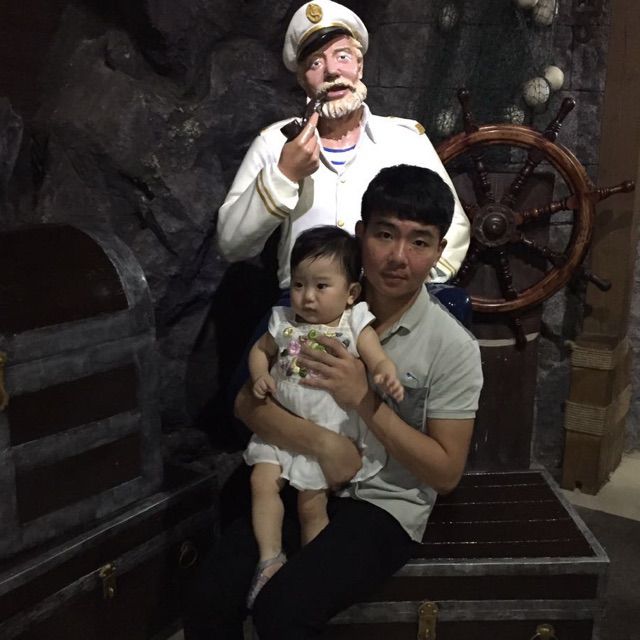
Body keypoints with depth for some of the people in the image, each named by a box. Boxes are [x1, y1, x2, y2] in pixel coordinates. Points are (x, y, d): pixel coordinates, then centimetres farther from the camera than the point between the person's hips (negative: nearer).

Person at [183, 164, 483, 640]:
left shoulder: (453, 347, -11)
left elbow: (446, 473, -10)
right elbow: (248, 402, -4)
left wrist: (363, 400, -21)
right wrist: (322, 443, -23)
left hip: (386, 504, -2)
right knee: (210, 595, -18)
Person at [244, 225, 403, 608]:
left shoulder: (355, 325, -7)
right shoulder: (285, 322, 3)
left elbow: (379, 360, -16)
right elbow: (261, 351, 17)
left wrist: (387, 378, -39)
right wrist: (261, 377, -4)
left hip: (331, 433, -4)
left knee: (312, 504, 0)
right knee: (263, 482, -10)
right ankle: (271, 558, 5)